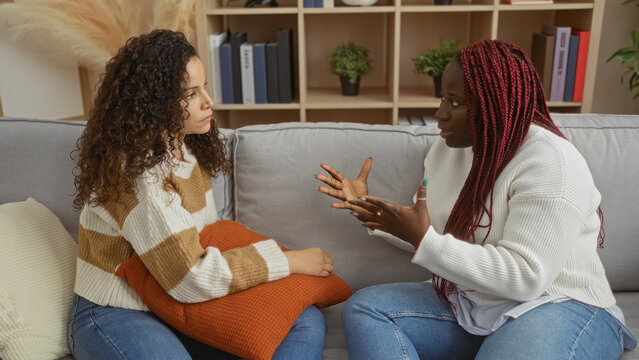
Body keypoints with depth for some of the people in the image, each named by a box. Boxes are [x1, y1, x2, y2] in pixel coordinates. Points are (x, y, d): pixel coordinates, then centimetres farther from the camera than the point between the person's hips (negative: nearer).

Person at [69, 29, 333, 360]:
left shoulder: (187, 148, 4)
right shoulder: (134, 169, -22)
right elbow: (192, 278, -25)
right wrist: (290, 261, -18)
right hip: (116, 317, -8)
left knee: (308, 322, -13)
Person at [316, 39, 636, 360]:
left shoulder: (549, 162, -19)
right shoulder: (447, 148, 4)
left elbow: (525, 277, -26)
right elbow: (421, 233, 11)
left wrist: (424, 240, -28)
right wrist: (367, 207, -2)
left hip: (556, 307, -6)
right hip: (467, 303, 7)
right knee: (363, 309, -12)